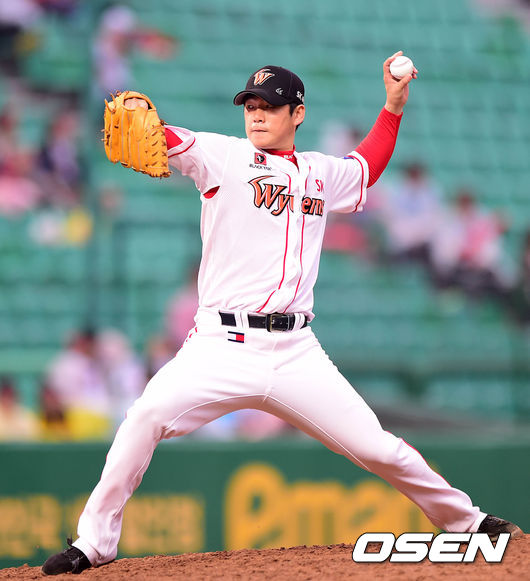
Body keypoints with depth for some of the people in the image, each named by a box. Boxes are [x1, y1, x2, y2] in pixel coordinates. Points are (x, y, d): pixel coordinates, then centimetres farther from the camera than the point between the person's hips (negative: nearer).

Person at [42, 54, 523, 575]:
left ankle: (463, 520, 23)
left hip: (296, 352, 3)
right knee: (148, 415, -27)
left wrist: (393, 106, 29)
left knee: (377, 448, 0)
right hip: (223, 346, -3)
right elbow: (171, 142, -17)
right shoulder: (223, 157, 3)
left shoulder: (319, 173, 15)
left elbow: (366, 169, 38)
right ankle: (95, 543, -16)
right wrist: (138, 117, -39)